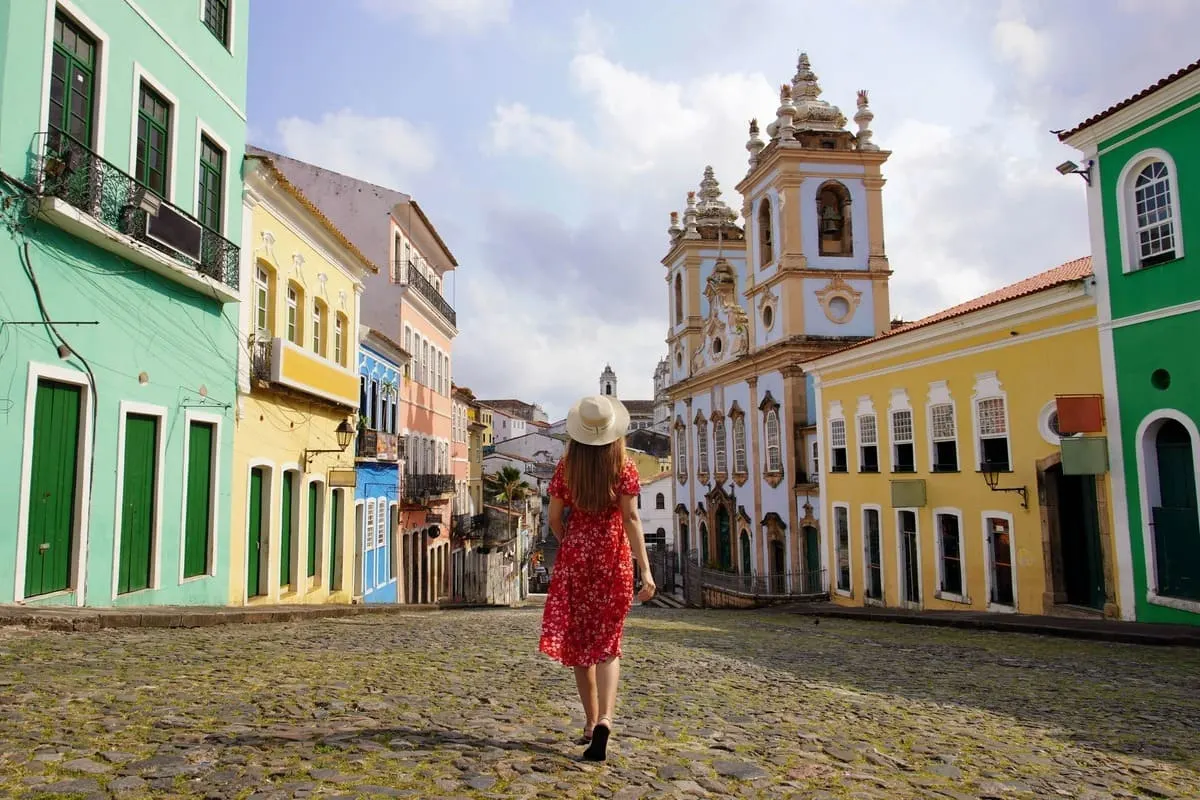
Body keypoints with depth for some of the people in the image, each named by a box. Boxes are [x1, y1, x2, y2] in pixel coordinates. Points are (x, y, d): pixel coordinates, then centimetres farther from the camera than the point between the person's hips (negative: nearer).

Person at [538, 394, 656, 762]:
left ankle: (592, 723, 21)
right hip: (613, 559, -1)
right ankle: (604, 720, -15)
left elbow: (555, 518, 3)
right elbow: (631, 518, -14)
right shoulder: (624, 468, -6)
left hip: (574, 558, 1)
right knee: (606, 644, 5)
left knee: (579, 642, 13)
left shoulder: (566, 467, -1)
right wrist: (645, 569, -17)